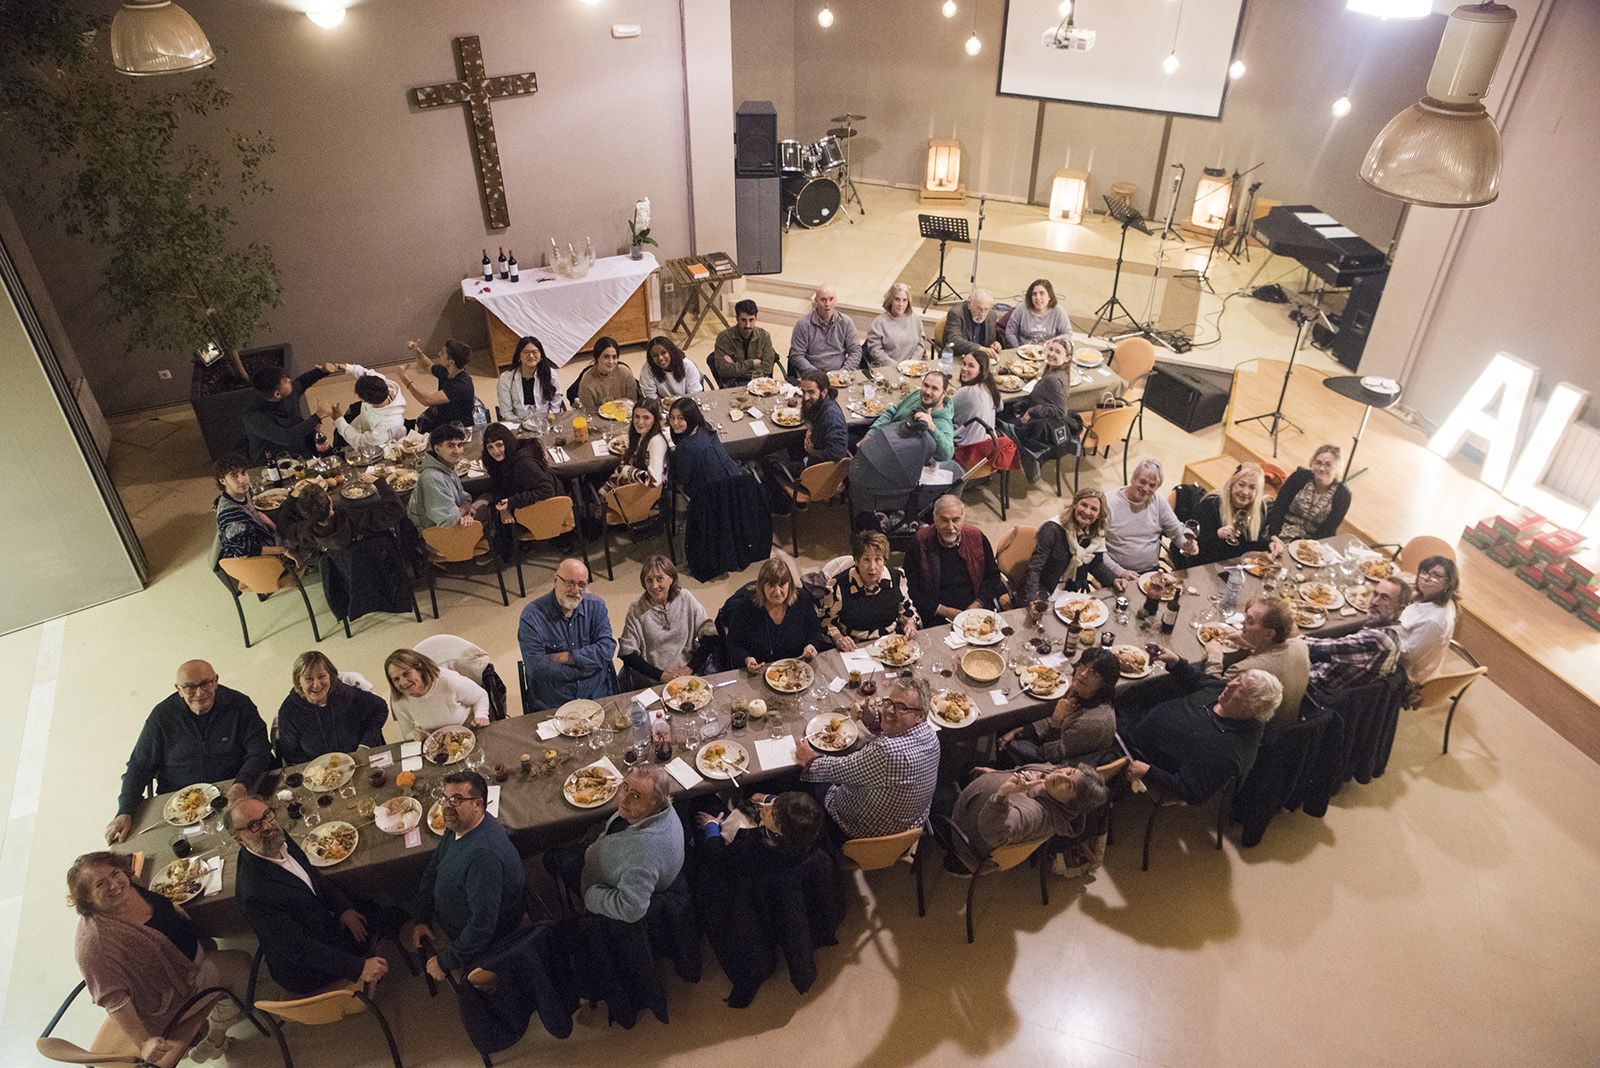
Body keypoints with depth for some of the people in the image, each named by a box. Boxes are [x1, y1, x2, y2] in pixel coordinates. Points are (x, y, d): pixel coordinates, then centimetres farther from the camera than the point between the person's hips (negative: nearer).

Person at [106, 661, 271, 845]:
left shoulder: (239, 705, -5)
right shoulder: (162, 716, -1)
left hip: (232, 794, -2)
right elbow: (139, 767, 6)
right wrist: (124, 813, -6)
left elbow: (260, 752, -7)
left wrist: (242, 784, -26)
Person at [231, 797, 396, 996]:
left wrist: (343, 908, -6)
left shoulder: (278, 838, -12)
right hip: (304, 968, -8)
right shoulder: (254, 893, -36)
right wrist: (358, 968, -34)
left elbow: (312, 873, 7)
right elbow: (298, 949, -32)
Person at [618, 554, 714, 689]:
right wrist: (660, 675, -11)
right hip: (651, 682, 1)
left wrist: (691, 668, -9)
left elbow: (709, 633, 1)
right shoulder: (637, 610, -2)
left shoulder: (686, 598, 1)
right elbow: (628, 654, -3)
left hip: (687, 674, -1)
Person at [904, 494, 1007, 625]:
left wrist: (977, 605, -1)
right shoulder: (920, 543, -2)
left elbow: (992, 576, 15)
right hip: (937, 618, -3)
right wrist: (943, 611, -9)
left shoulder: (977, 538, 6)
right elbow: (910, 589, -1)